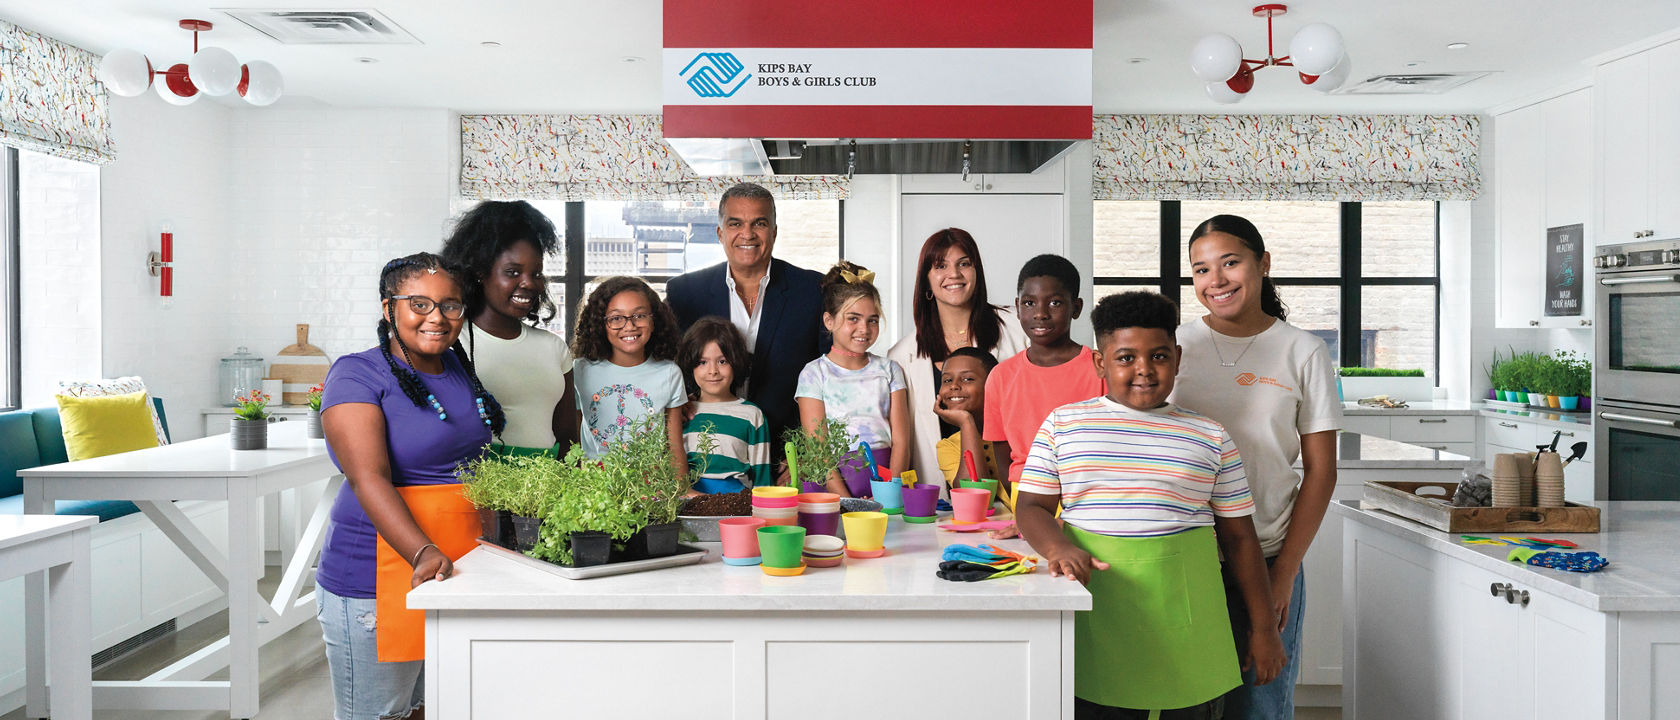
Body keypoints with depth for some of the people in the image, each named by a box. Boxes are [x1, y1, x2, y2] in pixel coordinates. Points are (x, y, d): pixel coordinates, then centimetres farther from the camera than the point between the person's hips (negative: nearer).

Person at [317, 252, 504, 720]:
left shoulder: (461, 367, 11)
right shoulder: (357, 376, -9)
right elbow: (368, 479, -21)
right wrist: (424, 553, -34)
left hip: (464, 571, 7)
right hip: (378, 583, -7)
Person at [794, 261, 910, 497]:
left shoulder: (889, 370, 15)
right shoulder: (814, 373, 6)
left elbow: (900, 440, 7)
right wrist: (847, 502, -14)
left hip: (883, 476, 2)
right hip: (831, 484, -2)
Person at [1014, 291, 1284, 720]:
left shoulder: (1210, 439, 9)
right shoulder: (1063, 424, 7)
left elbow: (1239, 537, 11)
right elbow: (1031, 507, 7)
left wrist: (1263, 628, 10)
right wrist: (1057, 547, -15)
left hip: (1183, 613, 1)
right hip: (1095, 610, -1)